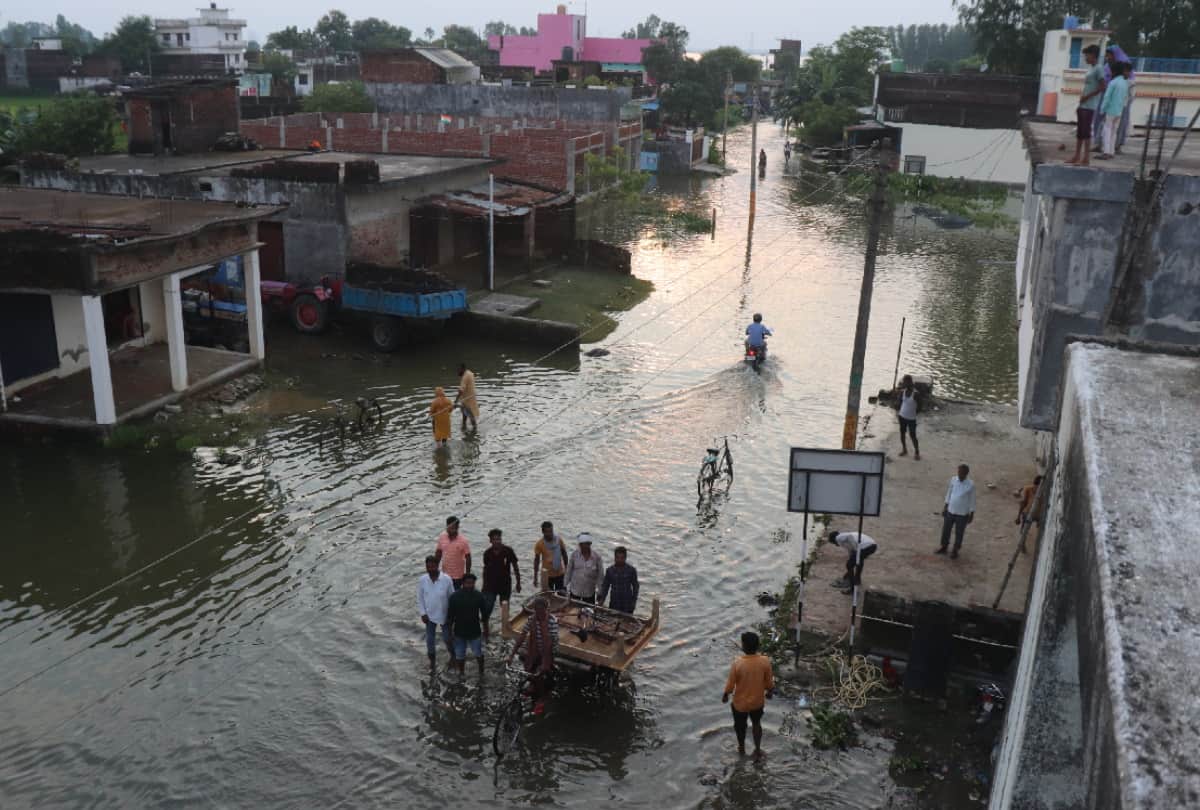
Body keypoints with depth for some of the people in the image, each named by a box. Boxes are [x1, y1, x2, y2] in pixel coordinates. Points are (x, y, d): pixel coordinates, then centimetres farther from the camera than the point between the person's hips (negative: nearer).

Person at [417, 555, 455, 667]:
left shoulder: (446, 579, -19)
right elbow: (420, 598, -2)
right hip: (429, 615, 2)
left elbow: (451, 597, -8)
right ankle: (432, 659, 33)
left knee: (447, 638, 13)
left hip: (444, 615, -2)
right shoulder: (423, 580, -13)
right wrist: (423, 613, -6)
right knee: (430, 639, 11)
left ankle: (453, 655, 40)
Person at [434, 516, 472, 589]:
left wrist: (467, 574, -10)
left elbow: (468, 558, -11)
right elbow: (438, 553, 7)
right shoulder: (442, 537, -5)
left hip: (457, 576, -4)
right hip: (444, 574, 4)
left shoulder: (463, 540, -18)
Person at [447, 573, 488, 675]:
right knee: (459, 655, 13)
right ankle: (461, 673, 35)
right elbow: (450, 615, -5)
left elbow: (484, 613, 0)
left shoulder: (479, 596, -10)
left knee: (478, 653, 12)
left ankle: (481, 671, 35)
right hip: (459, 632, 0)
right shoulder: (455, 597, -13)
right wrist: (450, 631, -2)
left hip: (475, 631, 0)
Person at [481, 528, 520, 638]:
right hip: (491, 586, 1)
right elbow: (485, 569, 8)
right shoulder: (487, 553, -6)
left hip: (505, 586, 0)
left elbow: (515, 567, -3)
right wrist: (484, 585, 13)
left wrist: (518, 583, 0)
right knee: (486, 609, -10)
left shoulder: (508, 551, -13)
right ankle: (485, 632, 5)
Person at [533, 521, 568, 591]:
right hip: (547, 575, -2)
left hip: (560, 573, 2)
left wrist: (566, 568, 8)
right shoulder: (540, 543, -15)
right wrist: (535, 576, -5)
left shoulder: (558, 539, -9)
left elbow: (564, 554, 4)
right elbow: (537, 560, -7)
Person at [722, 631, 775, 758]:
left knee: (740, 725, 25)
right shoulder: (765, 661, -22)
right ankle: (758, 749, 37)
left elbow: (731, 683, -17)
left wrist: (725, 695, 3)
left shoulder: (738, 663, -29)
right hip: (758, 701, 2)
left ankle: (741, 747, 45)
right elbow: (769, 681, -7)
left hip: (740, 702, -2)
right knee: (757, 723, 29)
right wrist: (770, 691, 14)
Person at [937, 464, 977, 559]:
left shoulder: (971, 484, -15)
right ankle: (944, 547, 35)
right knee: (945, 530, 15)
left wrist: (972, 514, -2)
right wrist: (945, 507, 10)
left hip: (962, 514, -3)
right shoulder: (953, 480, -5)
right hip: (950, 511, 3)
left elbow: (972, 500, -6)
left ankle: (955, 551, 29)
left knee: (959, 533, 10)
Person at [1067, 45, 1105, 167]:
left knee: (1086, 131, -9)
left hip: (1089, 106, -9)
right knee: (1079, 131, 9)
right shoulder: (1090, 69, 19)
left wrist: (1086, 97, -16)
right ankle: (1077, 157, 13)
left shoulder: (1098, 69, -9)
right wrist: (1081, 101, 15)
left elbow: (1102, 87, -16)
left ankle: (1086, 158, -7)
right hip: (1083, 106, 9)